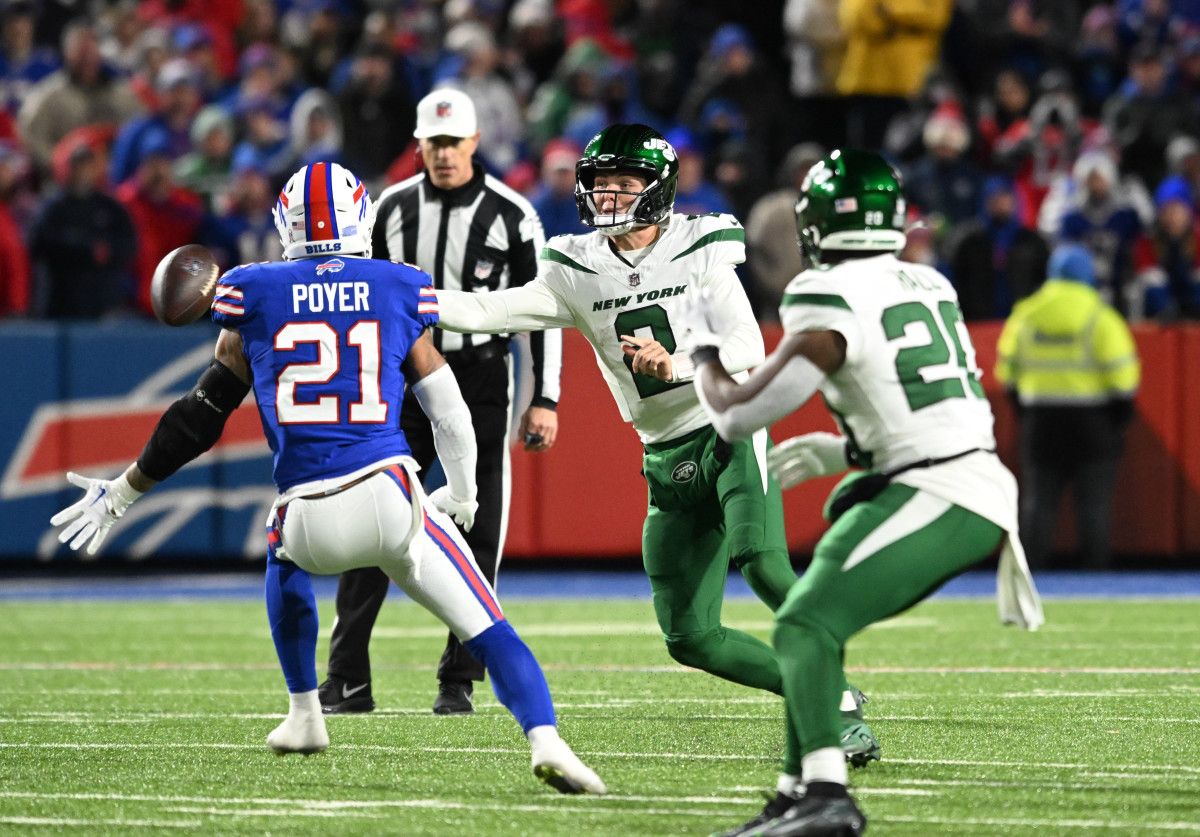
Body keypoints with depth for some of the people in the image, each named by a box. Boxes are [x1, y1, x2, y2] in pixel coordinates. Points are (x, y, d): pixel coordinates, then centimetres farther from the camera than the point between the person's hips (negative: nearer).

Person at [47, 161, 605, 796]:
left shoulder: (253, 296, 9)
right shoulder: (399, 292, 10)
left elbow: (199, 417, 13)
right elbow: (451, 417, 16)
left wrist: (120, 495, 25)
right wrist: (461, 495, 36)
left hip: (311, 520, 1)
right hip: (389, 497, -1)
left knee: (284, 557, 37)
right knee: (487, 631, 0)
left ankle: (305, 715, 37)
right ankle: (544, 737, -25)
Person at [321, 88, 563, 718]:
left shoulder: (510, 215, -3)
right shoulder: (393, 209, 5)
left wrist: (544, 399, -5)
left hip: (480, 379, -2)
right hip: (406, 378, 2)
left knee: (477, 533, -1)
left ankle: (459, 681, 7)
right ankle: (348, 680, -2)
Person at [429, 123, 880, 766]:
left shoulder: (702, 252, -5)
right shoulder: (577, 273, 5)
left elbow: (749, 351, -13)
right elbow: (485, 313, -2)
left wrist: (676, 366, -29)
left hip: (730, 430, -5)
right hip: (668, 463, 5)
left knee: (760, 561, -31)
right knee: (689, 636, -2)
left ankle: (842, 707, -20)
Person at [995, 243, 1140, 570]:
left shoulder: (1025, 315, 2)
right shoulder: (1100, 316, -9)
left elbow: (1007, 366, 8)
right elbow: (1121, 370, -10)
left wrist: (1020, 403, 19)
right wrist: (1122, 411, 1)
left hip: (1040, 417, 3)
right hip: (1091, 418, -3)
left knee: (1038, 496, 7)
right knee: (1094, 496, 2)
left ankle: (1031, 561, 3)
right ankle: (1096, 561, -1)